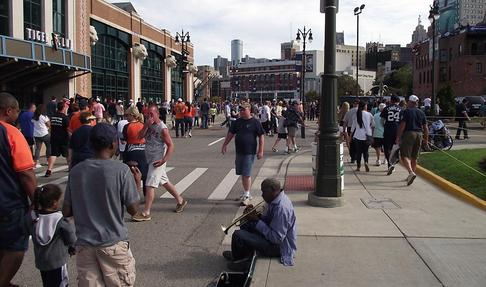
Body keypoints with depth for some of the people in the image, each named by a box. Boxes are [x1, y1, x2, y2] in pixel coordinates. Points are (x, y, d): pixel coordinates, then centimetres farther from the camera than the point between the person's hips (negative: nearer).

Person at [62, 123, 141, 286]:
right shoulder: (121, 170, -12)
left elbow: (66, 212, 4)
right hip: (113, 244, -3)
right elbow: (133, 209, -6)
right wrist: (136, 182, 7)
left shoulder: (76, 171, -1)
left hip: (84, 244, 4)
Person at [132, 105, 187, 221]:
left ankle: (146, 213, -5)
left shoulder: (162, 128, -16)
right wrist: (146, 125, -17)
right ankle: (180, 201, 32)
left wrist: (163, 160, -25)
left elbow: (170, 145, -17)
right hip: (150, 159, 8)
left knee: (150, 185, -10)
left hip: (157, 160, -8)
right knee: (165, 182, 17)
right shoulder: (148, 125, 7)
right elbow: (140, 136, -4)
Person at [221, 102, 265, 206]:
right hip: (239, 152, 6)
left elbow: (261, 137, -5)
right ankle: (245, 193, 26)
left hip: (249, 152, -6)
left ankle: (247, 195, 1)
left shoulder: (255, 122, -5)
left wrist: (261, 151, -9)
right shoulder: (237, 122, 10)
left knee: (246, 174, -7)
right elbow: (230, 134, 17)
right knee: (242, 174, 13)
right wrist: (224, 145, 12)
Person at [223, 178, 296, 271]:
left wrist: (257, 221, -23)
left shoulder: (281, 208, -30)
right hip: (275, 236, 10)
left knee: (238, 235, -17)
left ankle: (239, 261, 11)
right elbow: (268, 220, 13)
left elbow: (276, 239, -29)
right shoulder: (276, 200, 1)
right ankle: (243, 254, 28)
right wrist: (256, 216, -8)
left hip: (279, 247, -10)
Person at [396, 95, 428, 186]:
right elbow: (425, 128, 12)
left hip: (409, 133, -6)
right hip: (419, 134, 6)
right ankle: (411, 175, 22)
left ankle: (411, 172, -28)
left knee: (405, 155, -8)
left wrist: (398, 137, -8)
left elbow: (402, 125, -11)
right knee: (414, 157, 14)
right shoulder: (421, 113, 12)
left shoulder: (406, 111, -4)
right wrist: (426, 140, 18)